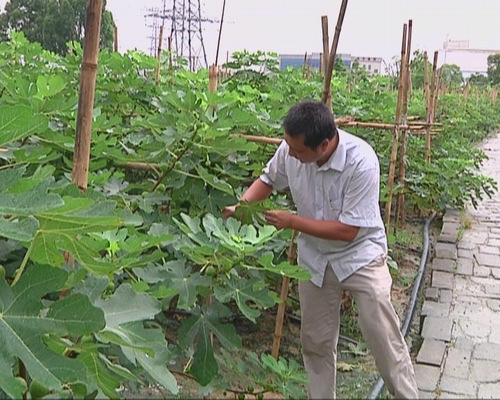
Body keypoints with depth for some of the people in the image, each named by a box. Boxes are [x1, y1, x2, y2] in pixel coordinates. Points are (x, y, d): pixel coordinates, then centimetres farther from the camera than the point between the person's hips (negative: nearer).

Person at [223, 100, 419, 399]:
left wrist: (291, 222, -25)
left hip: (360, 255, -4)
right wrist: (242, 205, -14)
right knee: (315, 341, 15)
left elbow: (347, 230, -27)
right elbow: (268, 179, 5)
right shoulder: (290, 149, -17)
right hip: (315, 259, 5)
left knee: (384, 338, -2)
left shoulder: (361, 162, -31)